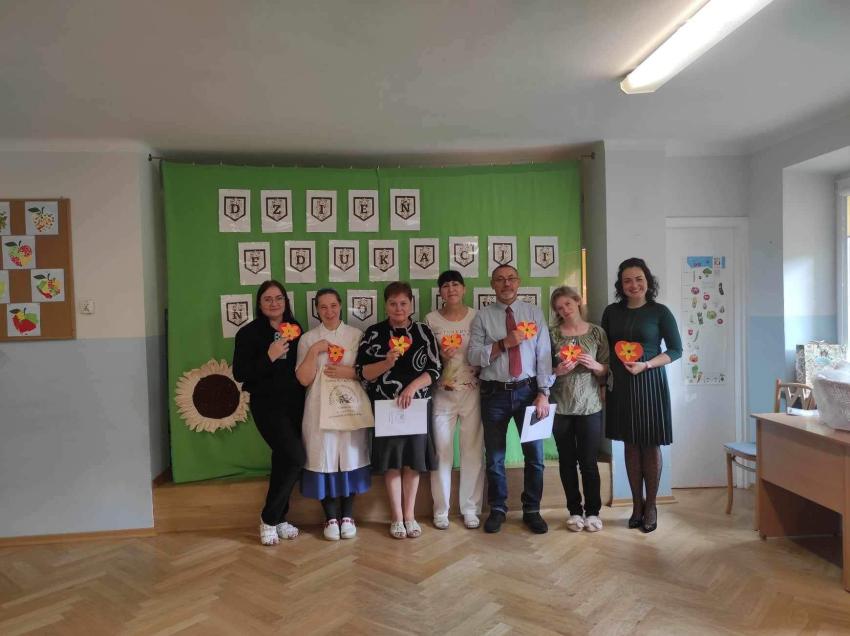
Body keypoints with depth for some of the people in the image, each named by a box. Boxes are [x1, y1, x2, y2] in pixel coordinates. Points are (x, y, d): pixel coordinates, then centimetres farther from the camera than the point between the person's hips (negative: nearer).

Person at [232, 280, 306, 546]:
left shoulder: (295, 329, 9)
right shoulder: (249, 333, -4)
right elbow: (240, 374, -10)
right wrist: (270, 356, -19)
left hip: (294, 403, 5)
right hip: (267, 404, -5)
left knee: (284, 460, 11)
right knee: (295, 456, -16)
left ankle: (278, 519, 26)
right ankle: (269, 518, 3)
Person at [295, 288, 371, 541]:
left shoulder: (356, 335, 4)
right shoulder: (308, 339, 4)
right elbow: (304, 379, -4)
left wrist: (347, 372, -13)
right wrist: (314, 351, -14)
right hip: (321, 408, 0)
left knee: (350, 458, 5)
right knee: (324, 459, 1)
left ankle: (347, 516, 20)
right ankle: (331, 518, 16)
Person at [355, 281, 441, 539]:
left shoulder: (424, 332, 2)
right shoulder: (374, 333, -1)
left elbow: (434, 370, -3)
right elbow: (362, 372, -5)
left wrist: (412, 387, -19)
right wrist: (387, 363, -22)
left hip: (418, 405, 1)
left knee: (413, 460, 8)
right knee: (392, 462, 5)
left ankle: (409, 515, 23)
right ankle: (397, 517, 20)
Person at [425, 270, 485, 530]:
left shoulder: (477, 317, 3)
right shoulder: (431, 319, 3)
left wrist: (482, 381, -6)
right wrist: (439, 356, -11)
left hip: (472, 391, 0)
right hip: (442, 393, 0)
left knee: (473, 451, 4)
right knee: (441, 452, 2)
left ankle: (470, 509, 18)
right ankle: (441, 510, 16)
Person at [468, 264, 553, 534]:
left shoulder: (534, 313, 3)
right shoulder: (483, 316, 1)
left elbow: (544, 354, -2)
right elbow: (474, 356, -7)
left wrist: (543, 393, -10)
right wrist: (504, 343, -18)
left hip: (528, 391, 1)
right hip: (494, 393, 0)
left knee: (534, 454, 9)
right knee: (495, 456, 11)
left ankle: (532, 511, 28)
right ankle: (497, 510, 29)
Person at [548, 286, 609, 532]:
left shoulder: (597, 332, 4)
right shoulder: (552, 333, 2)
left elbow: (606, 371, 6)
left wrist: (595, 365, -14)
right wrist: (558, 371, -16)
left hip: (590, 407, 0)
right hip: (561, 408, 1)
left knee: (589, 461, 3)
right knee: (567, 461, 9)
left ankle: (593, 511, 20)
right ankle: (575, 511, 23)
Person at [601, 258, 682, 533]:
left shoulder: (659, 312, -3)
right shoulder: (612, 311, 6)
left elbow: (676, 350, -2)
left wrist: (645, 365, -16)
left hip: (649, 383, -3)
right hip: (620, 384, 3)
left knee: (651, 445, 4)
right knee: (630, 444, 9)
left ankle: (650, 505, 18)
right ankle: (637, 504, 20)